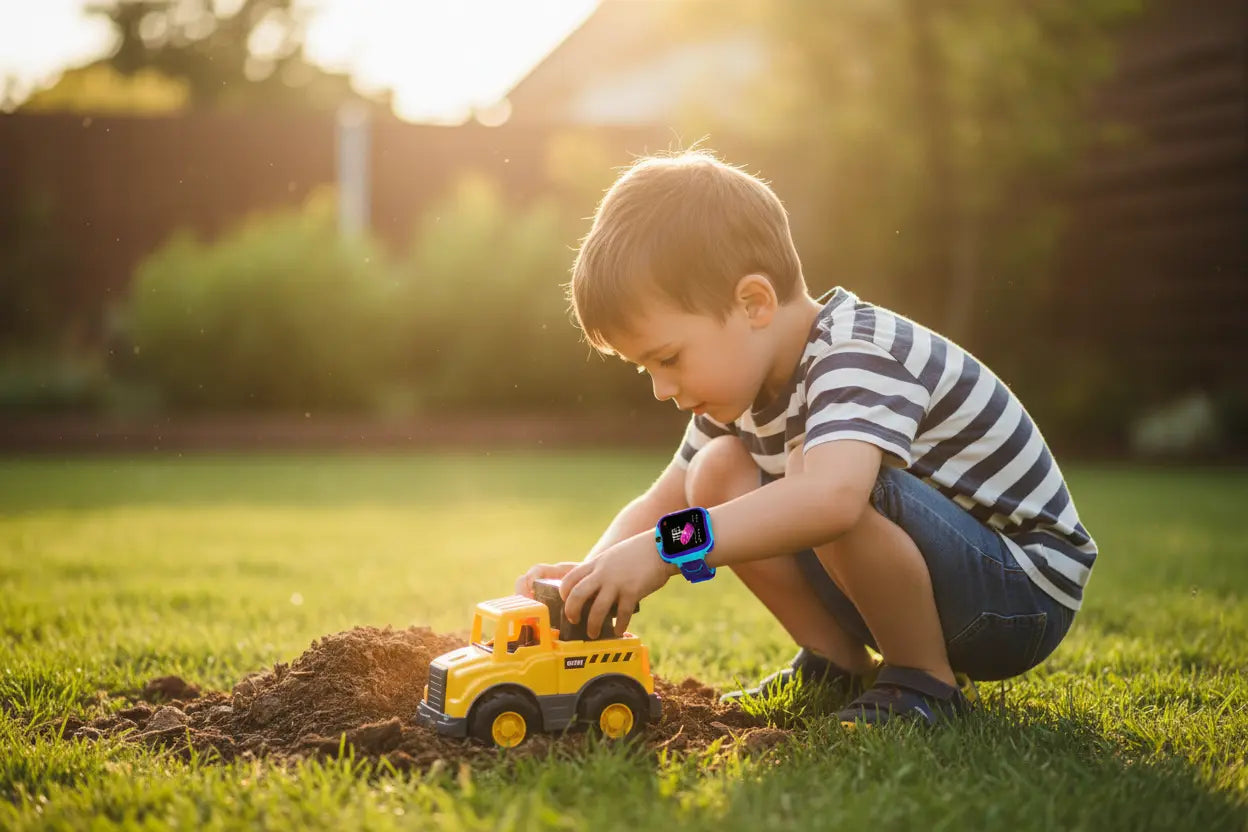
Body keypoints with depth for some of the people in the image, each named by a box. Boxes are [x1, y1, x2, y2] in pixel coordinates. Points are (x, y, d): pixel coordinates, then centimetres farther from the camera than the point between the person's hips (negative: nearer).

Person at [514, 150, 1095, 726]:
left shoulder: (860, 357, -27)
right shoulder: (745, 375, 1)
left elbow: (830, 497, -48)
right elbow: (660, 504, 7)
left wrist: (660, 553, -46)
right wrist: (590, 571, -14)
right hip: (918, 584, 8)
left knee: (813, 470, -33)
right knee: (719, 472, -2)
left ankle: (927, 681, -14)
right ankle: (839, 664, 5)